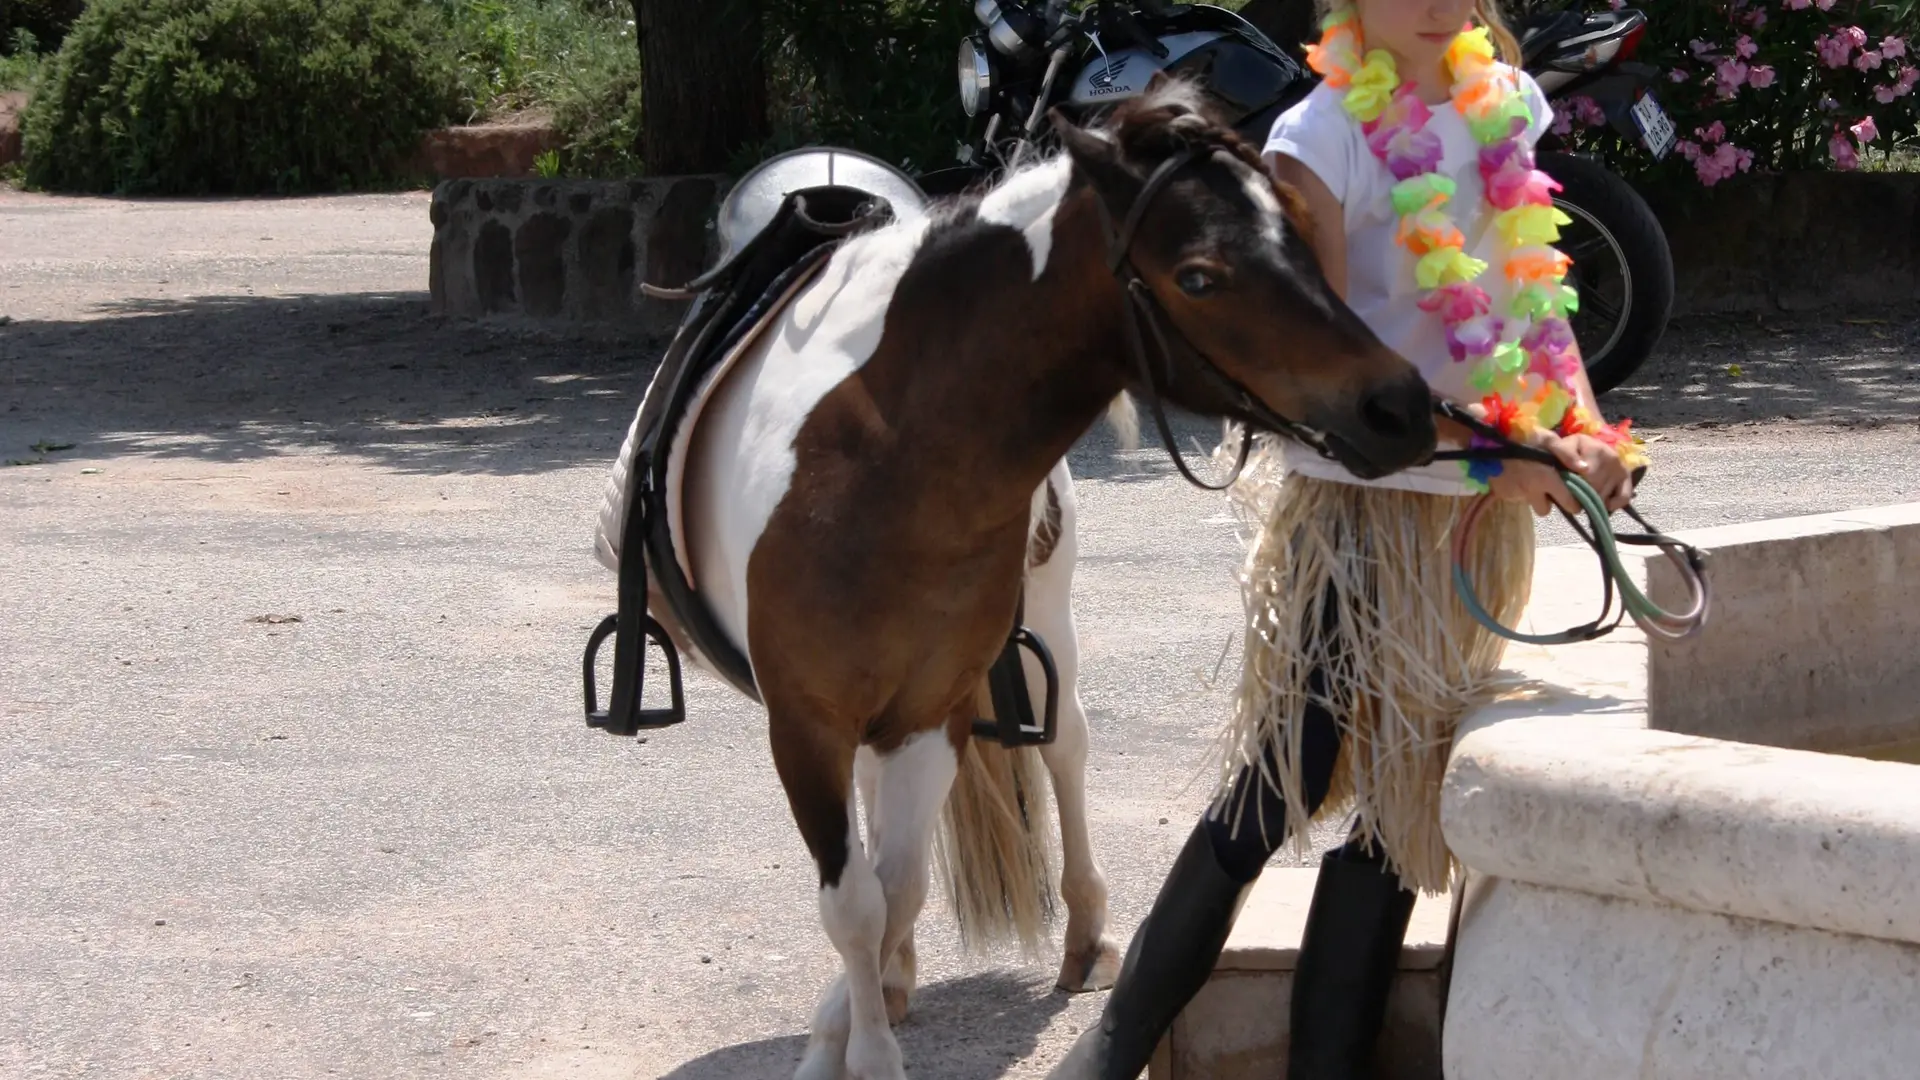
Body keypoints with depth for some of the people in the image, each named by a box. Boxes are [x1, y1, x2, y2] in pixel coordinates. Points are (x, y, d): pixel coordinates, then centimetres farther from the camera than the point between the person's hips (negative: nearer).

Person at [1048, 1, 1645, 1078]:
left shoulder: (1504, 104, 6)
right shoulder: (1323, 138, -14)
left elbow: (1535, 287, 13)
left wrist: (1585, 424, -3)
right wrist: (1487, 451, -24)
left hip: (1486, 504, 6)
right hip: (1352, 498, -6)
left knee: (1404, 788, 8)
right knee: (1282, 780, -6)